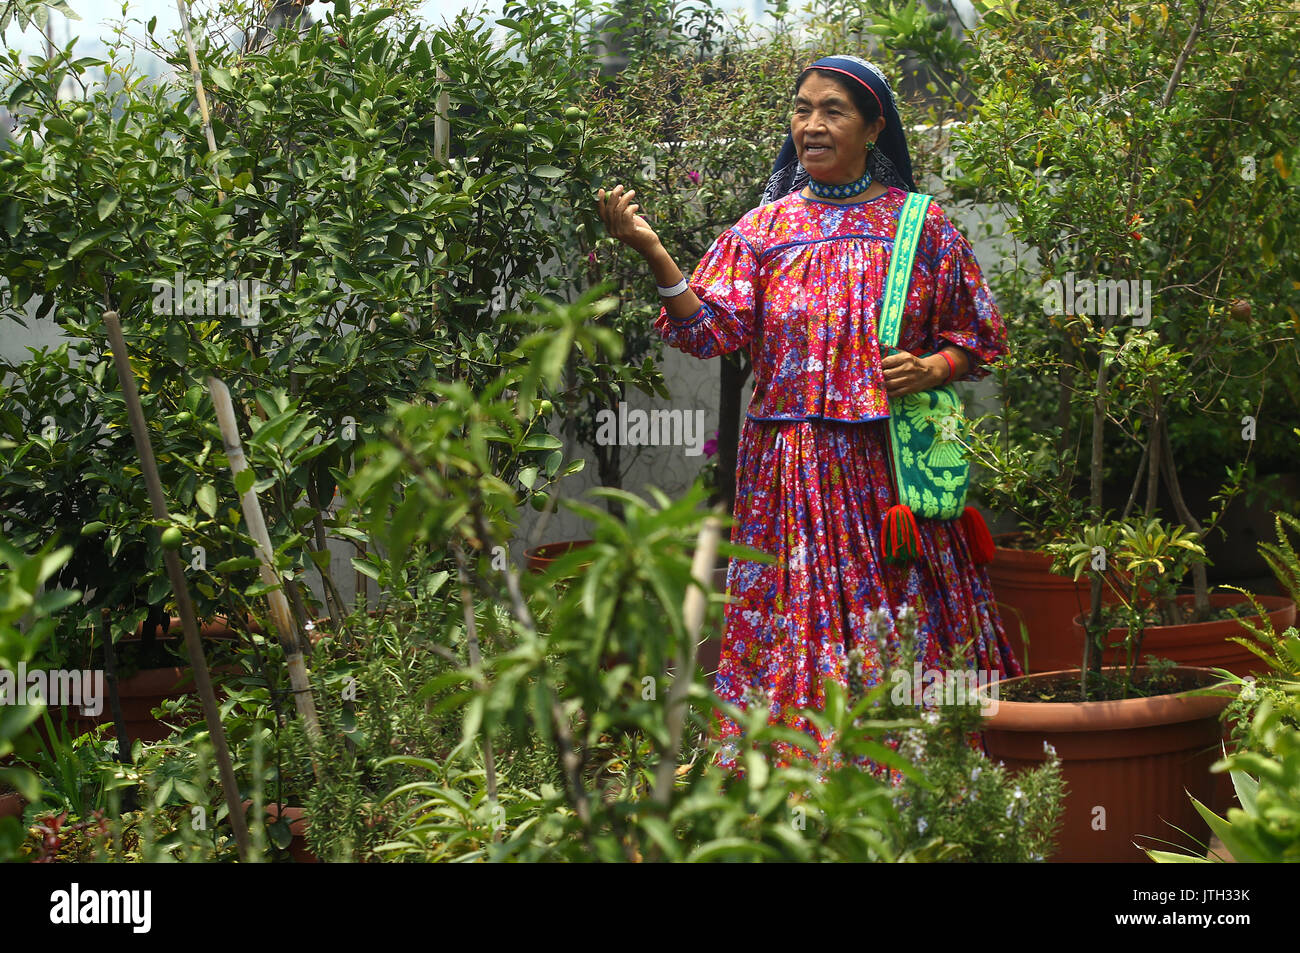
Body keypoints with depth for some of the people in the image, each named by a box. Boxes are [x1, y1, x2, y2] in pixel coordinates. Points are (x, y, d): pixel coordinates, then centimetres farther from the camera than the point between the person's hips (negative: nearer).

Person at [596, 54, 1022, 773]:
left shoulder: (920, 224, 6)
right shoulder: (765, 228, 7)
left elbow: (979, 337, 12)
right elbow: (712, 331, -4)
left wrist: (932, 369, -9)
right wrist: (652, 255, -16)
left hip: (891, 461, 0)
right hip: (791, 464, 0)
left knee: (903, 632, 1)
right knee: (796, 624, 0)